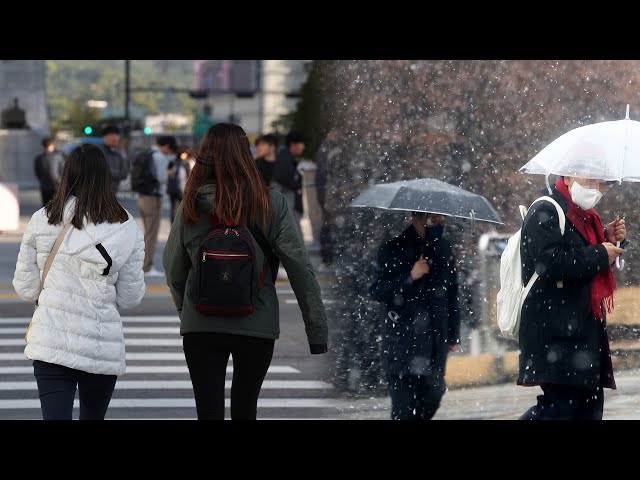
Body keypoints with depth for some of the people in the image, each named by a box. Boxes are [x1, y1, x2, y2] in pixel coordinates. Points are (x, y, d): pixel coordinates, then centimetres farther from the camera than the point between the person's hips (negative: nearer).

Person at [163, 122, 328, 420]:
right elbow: (300, 270, -7)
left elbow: (173, 269, 5)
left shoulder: (192, 205, -4)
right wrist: (317, 330, -2)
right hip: (256, 325, 0)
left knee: (209, 411, 2)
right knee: (245, 410, 18)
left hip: (200, 326, 0)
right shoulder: (271, 204, -8)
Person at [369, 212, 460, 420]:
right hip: (401, 344, -4)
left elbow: (452, 294, 15)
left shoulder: (444, 249, 10)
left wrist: (453, 335, 13)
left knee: (432, 399, 5)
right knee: (404, 408, -8)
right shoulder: (393, 250, -3)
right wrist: (409, 277, -19)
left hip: (434, 345, 5)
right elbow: (377, 291, -7)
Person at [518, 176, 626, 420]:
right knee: (560, 404, -16)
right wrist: (599, 254, -15)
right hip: (556, 334, -10)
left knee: (590, 404, 7)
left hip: (585, 333, 10)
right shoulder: (545, 214, -10)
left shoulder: (586, 218, 19)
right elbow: (551, 264, -24)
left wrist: (609, 239, 10)